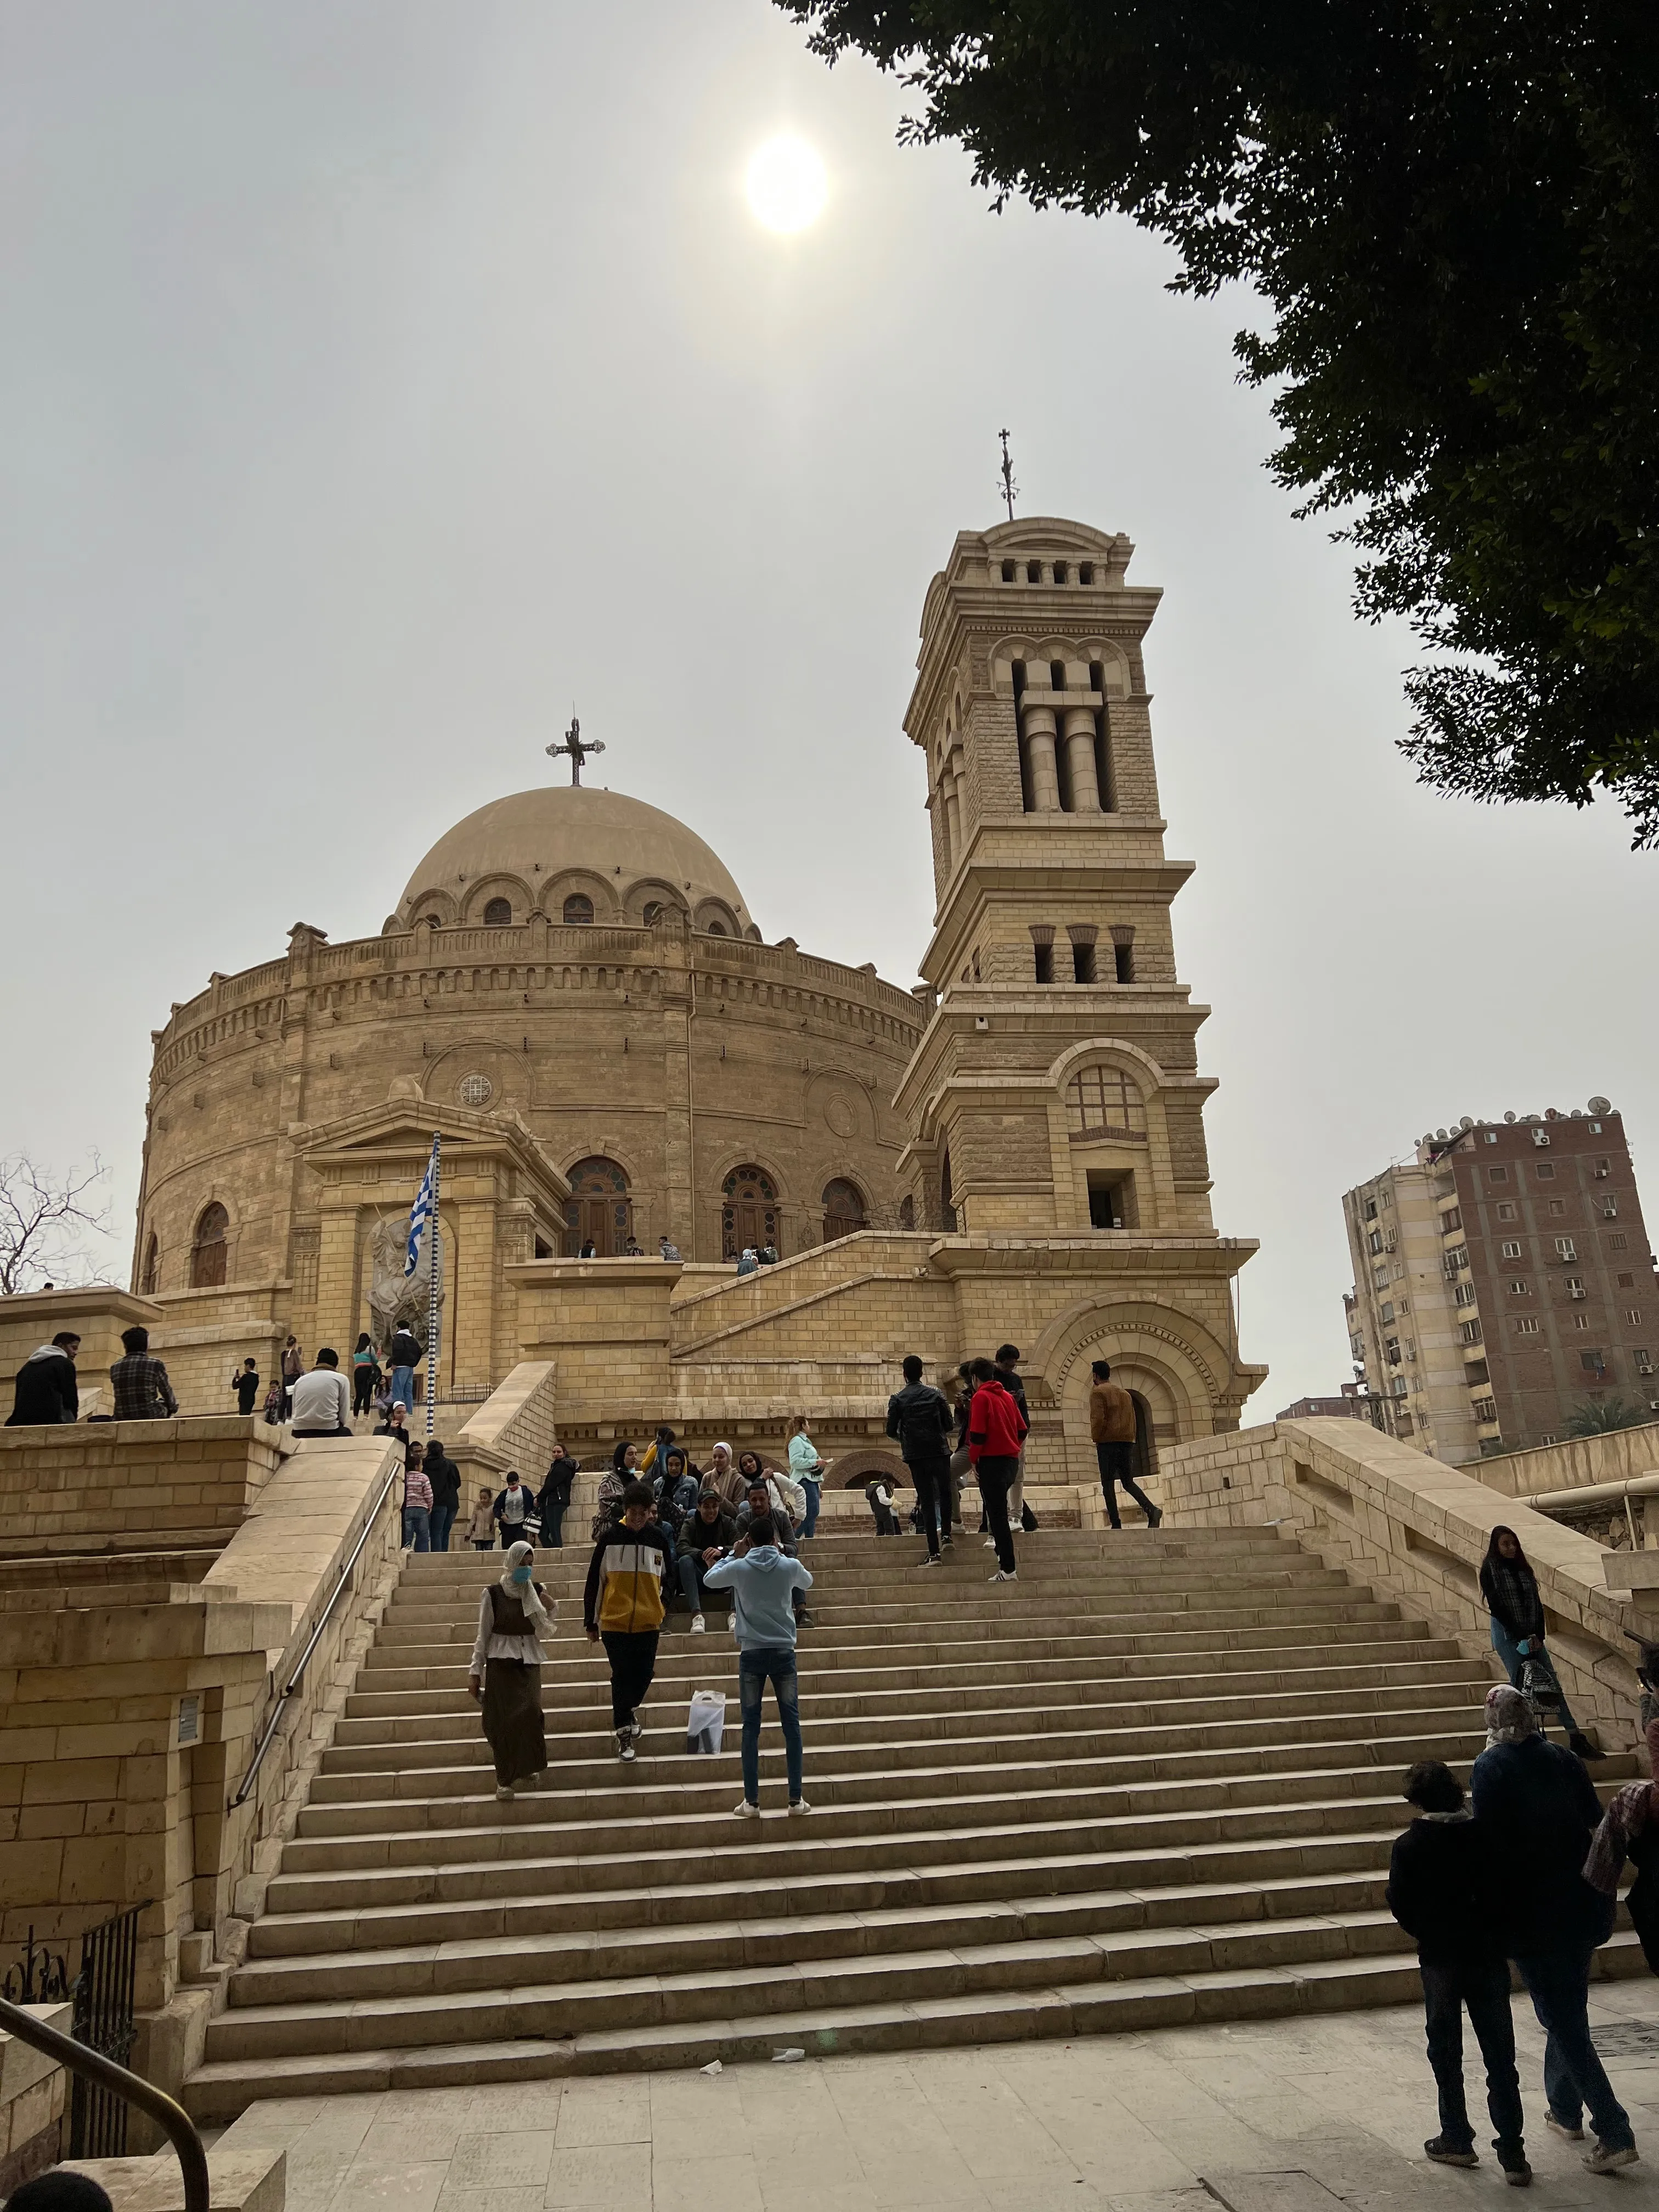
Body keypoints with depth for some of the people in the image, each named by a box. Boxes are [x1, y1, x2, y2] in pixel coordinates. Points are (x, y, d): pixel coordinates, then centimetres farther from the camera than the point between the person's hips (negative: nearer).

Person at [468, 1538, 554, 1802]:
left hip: (529, 1662, 2)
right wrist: (475, 1671, 0)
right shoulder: (493, 1593, -5)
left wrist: (551, 1610, -10)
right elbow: (483, 1634, 0)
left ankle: (527, 1766, 11)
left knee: (530, 1712, -12)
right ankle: (505, 1779, 10)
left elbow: (544, 1632, 8)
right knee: (503, 1720, -4)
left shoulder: (537, 1591, 4)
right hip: (501, 1662, -2)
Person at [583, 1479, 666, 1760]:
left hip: (648, 1621, 2)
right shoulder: (610, 1538, -4)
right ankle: (624, 1733, 10)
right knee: (622, 1677, -1)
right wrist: (591, 1622, 3)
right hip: (614, 1621, -2)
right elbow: (594, 1582, 1)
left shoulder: (658, 1539, 3)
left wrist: (666, 1618, 14)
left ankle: (629, 1710, 35)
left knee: (644, 1674, 6)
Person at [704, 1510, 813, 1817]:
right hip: (784, 1652, 1)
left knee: (751, 1727, 5)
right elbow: (807, 1583, 22)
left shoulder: (739, 1567, -5)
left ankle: (751, 1801, 6)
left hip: (752, 1653, -1)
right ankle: (796, 1799, 8)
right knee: (791, 1724, 6)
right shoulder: (790, 1566, -2)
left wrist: (733, 1555, 18)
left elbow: (709, 1580, 15)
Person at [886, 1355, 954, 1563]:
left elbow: (891, 1431, 0)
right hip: (939, 1452, 0)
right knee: (945, 1494, 22)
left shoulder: (897, 1399, 0)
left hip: (915, 1456, 0)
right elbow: (949, 1425, 3)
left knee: (927, 1501, 2)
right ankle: (946, 1534, 10)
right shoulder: (936, 1394, 2)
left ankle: (934, 1552, -1)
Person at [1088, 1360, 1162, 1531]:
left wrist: (1096, 1438, -4)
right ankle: (1151, 1510, -10)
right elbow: (1132, 1419, 18)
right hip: (1127, 1441, 6)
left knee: (1108, 1485, -1)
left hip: (1108, 1442, -6)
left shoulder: (1097, 1392, -2)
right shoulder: (1124, 1393, 20)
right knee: (1128, 1482, 12)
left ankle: (1116, 1525, -8)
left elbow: (1098, 1419, -15)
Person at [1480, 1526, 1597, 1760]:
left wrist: (1539, 1635, -4)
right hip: (1507, 1634, -5)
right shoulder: (1490, 1570, -4)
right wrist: (1522, 1636, -13)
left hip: (1531, 1634, 5)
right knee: (1520, 1684, -10)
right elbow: (1496, 1607, -10)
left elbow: (1537, 1604, 9)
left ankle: (1576, 1738, -3)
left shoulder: (1523, 1568, 13)